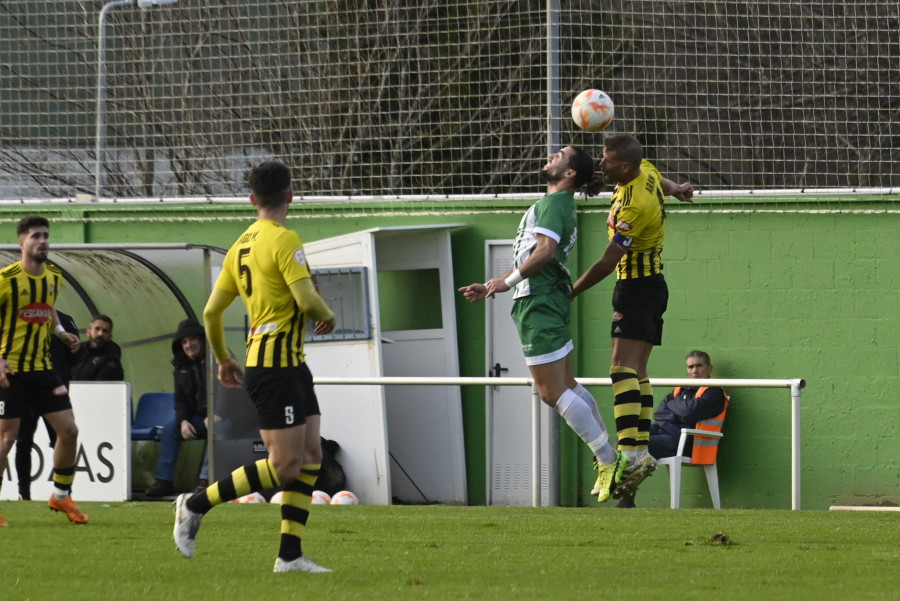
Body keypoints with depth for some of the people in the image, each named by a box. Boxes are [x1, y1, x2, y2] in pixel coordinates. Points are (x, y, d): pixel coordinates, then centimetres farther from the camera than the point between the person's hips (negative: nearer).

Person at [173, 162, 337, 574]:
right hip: (275, 365, -9)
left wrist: (223, 359, 27)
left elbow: (211, 311, 15)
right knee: (285, 465, -8)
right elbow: (306, 298, -22)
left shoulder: (241, 246, 13)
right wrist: (327, 317, 1)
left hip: (291, 366, 9)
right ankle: (196, 506, 1)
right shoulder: (284, 240, -13)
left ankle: (290, 555, 4)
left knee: (310, 457, 6)